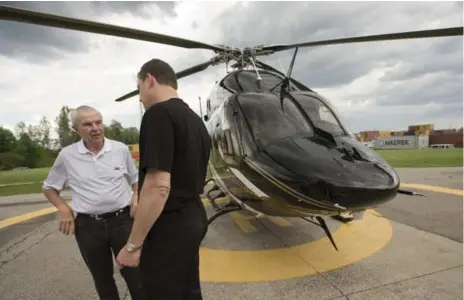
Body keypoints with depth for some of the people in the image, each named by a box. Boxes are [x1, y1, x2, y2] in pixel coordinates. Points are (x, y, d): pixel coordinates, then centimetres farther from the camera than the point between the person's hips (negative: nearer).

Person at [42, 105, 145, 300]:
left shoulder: (121, 149, -2)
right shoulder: (67, 155, -1)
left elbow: (136, 178, 13)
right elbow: (49, 187, 13)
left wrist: (136, 195, -5)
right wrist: (63, 209, -2)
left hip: (122, 220, -1)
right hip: (88, 225, 1)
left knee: (134, 275, 7)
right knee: (102, 279, 18)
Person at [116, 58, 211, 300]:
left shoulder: (159, 114, -18)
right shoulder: (195, 119, 9)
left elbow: (158, 186, -26)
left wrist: (133, 245, -16)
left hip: (168, 228, -8)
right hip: (193, 220, 9)